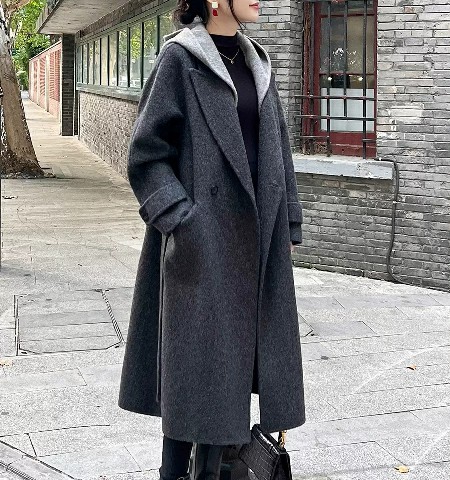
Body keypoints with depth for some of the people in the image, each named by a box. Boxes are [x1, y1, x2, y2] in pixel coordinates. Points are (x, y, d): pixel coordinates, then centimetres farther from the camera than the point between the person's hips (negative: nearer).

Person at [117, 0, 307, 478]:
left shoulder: (257, 62, 13)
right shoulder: (178, 59, -5)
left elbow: (278, 148, 16)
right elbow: (146, 152, -8)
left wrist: (288, 225, 12)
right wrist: (180, 220, -17)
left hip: (256, 234, 6)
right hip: (202, 237, -6)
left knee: (234, 353, 10)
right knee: (195, 350, 0)